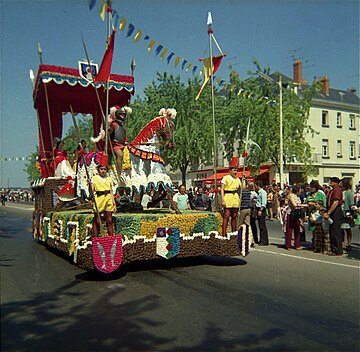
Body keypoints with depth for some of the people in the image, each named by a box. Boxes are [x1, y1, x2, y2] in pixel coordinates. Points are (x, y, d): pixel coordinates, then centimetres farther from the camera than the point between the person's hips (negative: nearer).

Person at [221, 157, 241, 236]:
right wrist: (223, 200, -17)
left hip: (236, 197, 6)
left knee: (234, 216, 9)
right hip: (228, 197, -6)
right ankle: (224, 234, -6)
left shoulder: (237, 179, 13)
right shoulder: (226, 178, -3)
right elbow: (222, 189, -10)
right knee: (226, 216, -8)